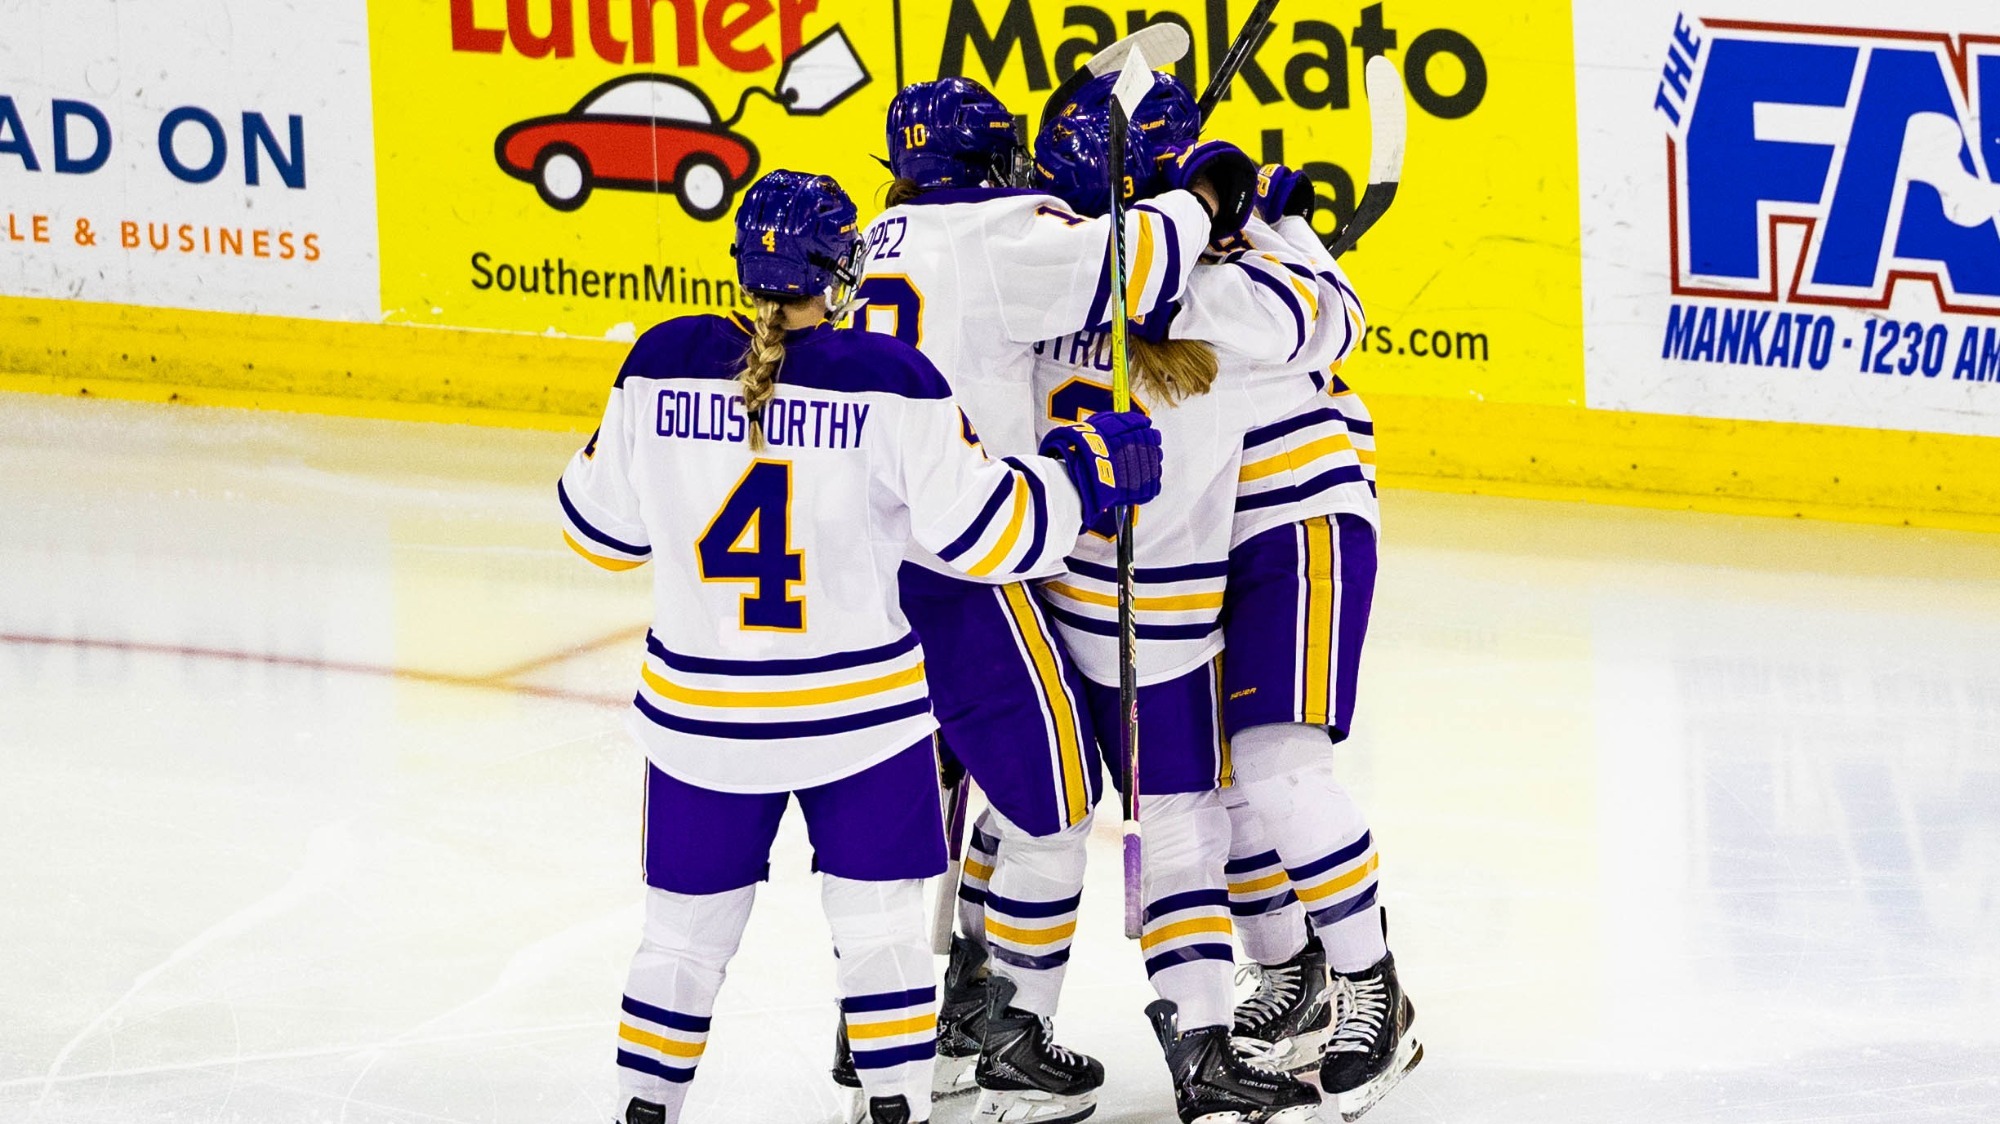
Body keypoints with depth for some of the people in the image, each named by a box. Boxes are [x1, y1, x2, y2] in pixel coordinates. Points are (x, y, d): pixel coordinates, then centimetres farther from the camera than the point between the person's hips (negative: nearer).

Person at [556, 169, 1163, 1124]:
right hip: (859, 711, -2)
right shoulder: (887, 382, -16)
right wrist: (1089, 472, 0)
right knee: (879, 922, 11)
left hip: (698, 715, 2)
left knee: (687, 926, 15)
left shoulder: (664, 366, -8)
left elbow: (602, 526, 3)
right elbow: (982, 525, -15)